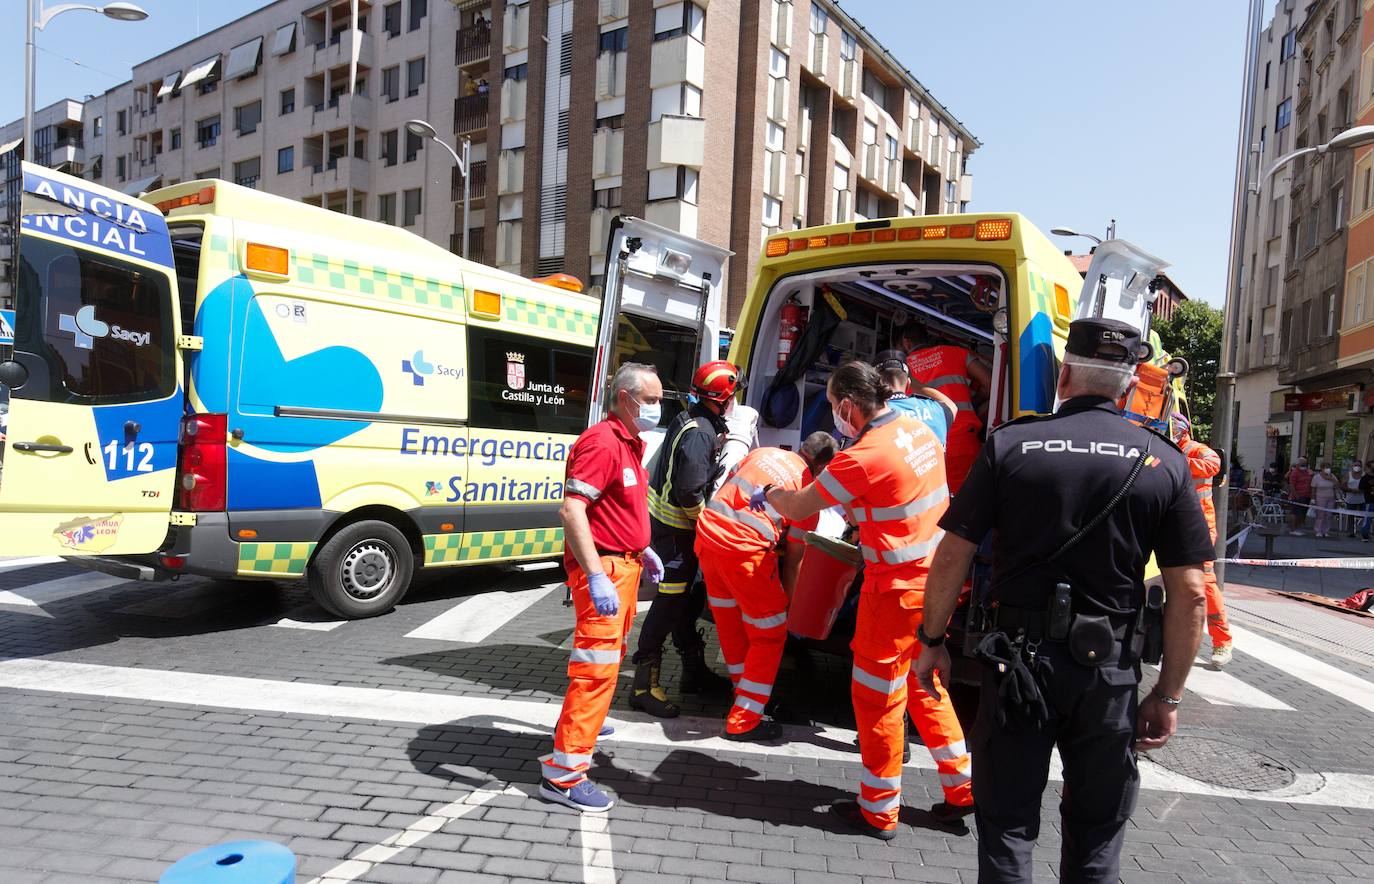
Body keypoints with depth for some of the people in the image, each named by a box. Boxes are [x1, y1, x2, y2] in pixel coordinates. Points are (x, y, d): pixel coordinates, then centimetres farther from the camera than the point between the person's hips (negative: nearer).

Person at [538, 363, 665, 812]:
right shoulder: (602, 442, -19)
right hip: (603, 568, -10)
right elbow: (571, 510, -28)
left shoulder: (632, 444, 13)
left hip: (625, 564, 10)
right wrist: (596, 576, -34)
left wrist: (642, 550, 22)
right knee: (598, 664, -10)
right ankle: (563, 772, -5)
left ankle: (578, 725, 43)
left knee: (610, 655, 23)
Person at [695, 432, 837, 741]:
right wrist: (786, 602, 19)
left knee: (729, 621, 24)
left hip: (707, 531, 7)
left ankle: (743, 686, 43)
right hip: (744, 550, -7)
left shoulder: (763, 452, 16)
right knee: (770, 635, 10)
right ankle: (743, 722, 14)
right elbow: (794, 556, 6)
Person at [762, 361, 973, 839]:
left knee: (875, 694, 7)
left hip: (897, 588, -8)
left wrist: (767, 494, 8)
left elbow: (798, 508, -13)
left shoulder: (865, 456, -23)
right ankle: (961, 787, 33)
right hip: (933, 578, 8)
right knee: (921, 682, 23)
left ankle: (879, 812, 22)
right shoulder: (919, 429, 2)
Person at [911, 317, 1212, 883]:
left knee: (1006, 826, 13)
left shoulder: (1010, 446, -6)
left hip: (1019, 660, -1)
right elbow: (1189, 592, -3)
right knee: (1096, 837, 21)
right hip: (1110, 670, 2)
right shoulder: (1164, 462, -2)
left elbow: (951, 557, -8)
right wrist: (1169, 694, 6)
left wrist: (932, 641, 4)